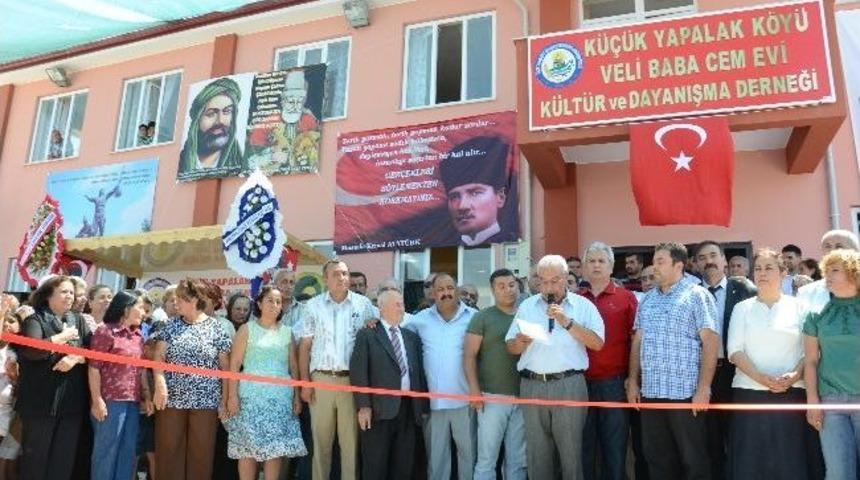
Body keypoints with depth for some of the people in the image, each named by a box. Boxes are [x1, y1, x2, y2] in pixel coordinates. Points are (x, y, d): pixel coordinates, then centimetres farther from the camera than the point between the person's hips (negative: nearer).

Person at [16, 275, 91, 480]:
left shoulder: (79, 321, 12)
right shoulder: (35, 320, -1)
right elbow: (30, 350, -20)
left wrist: (75, 358, -16)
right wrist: (63, 337, -11)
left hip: (72, 401, 4)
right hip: (41, 400, -4)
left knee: (65, 456, 9)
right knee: (36, 454, 6)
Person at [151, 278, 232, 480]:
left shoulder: (216, 328, 2)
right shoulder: (172, 325, 8)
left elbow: (225, 366, 3)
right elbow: (158, 357, 2)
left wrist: (224, 400, -1)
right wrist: (160, 383, -15)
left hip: (205, 401, -2)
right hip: (172, 398, 2)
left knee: (201, 453, 4)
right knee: (168, 451, 5)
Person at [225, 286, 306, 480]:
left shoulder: (287, 332, 11)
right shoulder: (247, 329, 3)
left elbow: (293, 367, 12)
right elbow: (234, 365, -2)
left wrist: (297, 396, 5)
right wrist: (232, 395, -10)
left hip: (281, 397, 3)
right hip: (252, 395, -2)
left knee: (276, 448, 2)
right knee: (248, 448, -3)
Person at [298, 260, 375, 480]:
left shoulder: (363, 304, 4)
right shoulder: (313, 305, 6)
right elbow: (305, 346, 7)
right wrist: (305, 382, 1)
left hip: (352, 379, 0)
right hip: (320, 378, 1)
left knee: (351, 439, 4)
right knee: (321, 438, 8)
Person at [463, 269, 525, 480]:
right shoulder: (482, 317, 0)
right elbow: (469, 355, -4)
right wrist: (474, 390, -12)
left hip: (523, 397, 3)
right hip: (492, 396, -3)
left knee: (518, 460, 12)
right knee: (487, 459, 0)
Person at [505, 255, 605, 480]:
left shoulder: (583, 306, 5)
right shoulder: (527, 306, 12)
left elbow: (597, 343, -5)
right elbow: (511, 347, 12)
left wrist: (568, 322, -13)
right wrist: (521, 341, -11)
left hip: (569, 385, -2)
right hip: (532, 386, 3)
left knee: (571, 450, 2)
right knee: (536, 450, 9)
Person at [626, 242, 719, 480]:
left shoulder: (697, 295, -4)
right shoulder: (647, 299, 13)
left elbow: (711, 341, -10)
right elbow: (637, 342, 15)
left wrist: (704, 388, -16)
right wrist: (633, 381, 9)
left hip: (685, 392, -5)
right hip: (650, 392, 5)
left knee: (694, 460, 5)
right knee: (657, 459, 12)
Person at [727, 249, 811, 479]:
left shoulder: (797, 307, 8)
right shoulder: (742, 308, 8)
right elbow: (735, 351, -1)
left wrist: (795, 375, -15)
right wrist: (762, 378, -15)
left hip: (790, 394, 0)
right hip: (750, 392, 0)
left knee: (789, 461, 0)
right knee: (749, 460, 1)